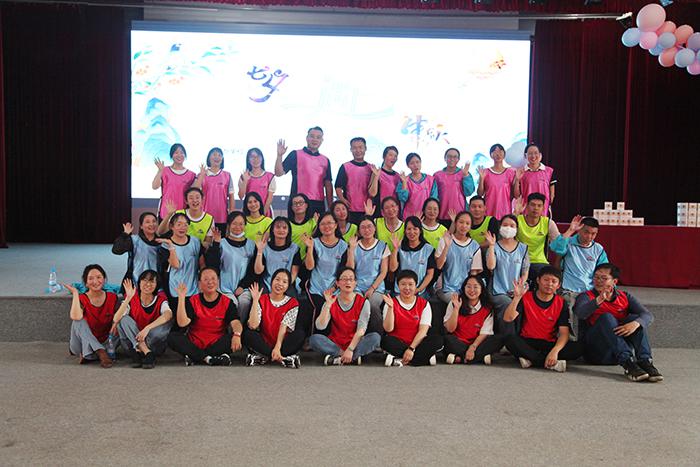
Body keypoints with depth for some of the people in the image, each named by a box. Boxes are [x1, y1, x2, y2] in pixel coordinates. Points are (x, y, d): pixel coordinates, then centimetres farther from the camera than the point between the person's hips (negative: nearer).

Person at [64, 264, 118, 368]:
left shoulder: (112, 297, -1)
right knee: (79, 322, -31)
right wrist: (75, 293, -23)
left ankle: (87, 356, -23)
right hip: (83, 343, 0)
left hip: (104, 343, 0)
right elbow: (75, 317, -30)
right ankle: (101, 353, -43)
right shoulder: (82, 299, -8)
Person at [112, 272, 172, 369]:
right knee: (124, 319, -23)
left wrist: (147, 328, -42)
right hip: (132, 343, 1)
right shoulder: (132, 300, -3)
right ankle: (147, 352, -32)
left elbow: (168, 314, -30)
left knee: (168, 322, -27)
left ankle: (138, 352, -23)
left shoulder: (160, 300, -5)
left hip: (154, 344, -1)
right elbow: (116, 320, -20)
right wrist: (128, 298, -29)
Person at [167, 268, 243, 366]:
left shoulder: (227, 302, 0)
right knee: (172, 337, -23)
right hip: (194, 344, 1)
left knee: (233, 338, -29)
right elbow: (182, 323, -13)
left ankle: (195, 357, -22)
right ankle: (209, 359, -30)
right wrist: (181, 297, -18)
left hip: (217, 344, -1)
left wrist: (237, 335, -38)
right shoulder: (192, 301, 1)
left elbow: (235, 322, -15)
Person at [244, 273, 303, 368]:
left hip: (282, 344, 0)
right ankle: (285, 357, -28)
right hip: (263, 344, 1)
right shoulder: (262, 300, 1)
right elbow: (253, 326, -14)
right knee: (248, 333, -27)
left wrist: (277, 348, -28)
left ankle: (264, 357, -27)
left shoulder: (292, 303, 1)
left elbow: (284, 327, -12)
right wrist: (255, 300, -17)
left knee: (300, 334, -26)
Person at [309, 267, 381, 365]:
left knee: (375, 337, -28)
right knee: (314, 339, -27)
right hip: (335, 344, 1)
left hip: (355, 344, 0)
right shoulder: (331, 302, 1)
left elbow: (361, 330, -12)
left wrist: (350, 349, -24)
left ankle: (336, 358, -28)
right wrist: (328, 304, -21)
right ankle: (354, 357, -25)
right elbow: (320, 327, -12)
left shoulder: (363, 302, -3)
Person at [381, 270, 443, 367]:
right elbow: (388, 329, -8)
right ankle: (425, 357, -24)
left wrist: (411, 349, -19)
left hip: (416, 343, 1)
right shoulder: (392, 303, 2)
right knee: (386, 340, -32)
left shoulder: (424, 304, 3)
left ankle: (400, 360, -28)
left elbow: (423, 330, -6)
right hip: (398, 344, -1)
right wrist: (390, 308, -20)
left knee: (438, 339, -25)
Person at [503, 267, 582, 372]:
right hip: (527, 343, -1)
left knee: (577, 348, -25)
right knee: (510, 339, -33)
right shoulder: (526, 297, -3)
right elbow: (508, 318, -16)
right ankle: (552, 364, -30)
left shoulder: (561, 303, -1)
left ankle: (531, 359, -26)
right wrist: (517, 297, -29)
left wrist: (555, 351, -29)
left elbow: (564, 333, -10)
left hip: (550, 345, 1)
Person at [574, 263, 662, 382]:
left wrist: (635, 323, -26)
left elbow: (648, 315, -4)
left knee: (635, 318, -15)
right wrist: (599, 301, -37)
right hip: (594, 351, -3)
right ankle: (627, 363, -40)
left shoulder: (625, 297, 14)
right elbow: (580, 314, -19)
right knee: (606, 317, -25)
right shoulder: (586, 296, 6)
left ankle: (645, 361, -31)